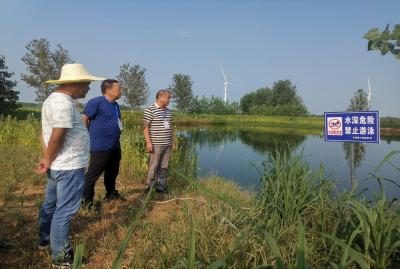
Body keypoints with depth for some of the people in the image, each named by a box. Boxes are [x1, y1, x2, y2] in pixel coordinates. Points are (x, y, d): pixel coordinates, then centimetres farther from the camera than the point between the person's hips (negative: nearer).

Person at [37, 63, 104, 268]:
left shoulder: (53, 98, 12)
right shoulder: (64, 102, -21)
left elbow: (46, 133, 11)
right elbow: (57, 137, -23)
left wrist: (46, 158, 4)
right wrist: (48, 161, -9)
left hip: (58, 165, 10)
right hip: (69, 167, -10)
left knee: (50, 205, 23)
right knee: (64, 211, 0)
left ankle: (45, 240, 41)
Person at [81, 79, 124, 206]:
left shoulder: (115, 105, 13)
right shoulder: (96, 102, -14)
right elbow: (83, 119, -15)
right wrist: (90, 136, -10)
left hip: (115, 146, 9)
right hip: (100, 146, -9)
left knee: (113, 171, 19)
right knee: (93, 173, 0)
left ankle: (111, 194, 35)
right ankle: (86, 199, 11)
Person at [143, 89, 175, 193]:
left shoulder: (168, 111, 15)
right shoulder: (150, 109, -7)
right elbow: (146, 127, -10)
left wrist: (172, 141, 17)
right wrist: (148, 142, -15)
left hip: (167, 144, 7)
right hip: (156, 144, -7)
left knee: (164, 167, 11)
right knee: (153, 166, -2)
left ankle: (161, 186, 20)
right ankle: (149, 187, 10)